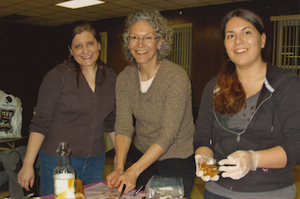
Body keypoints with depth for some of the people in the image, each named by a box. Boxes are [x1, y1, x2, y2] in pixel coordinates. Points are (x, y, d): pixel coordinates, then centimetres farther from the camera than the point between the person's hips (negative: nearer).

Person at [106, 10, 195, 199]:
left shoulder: (176, 77, -23)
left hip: (177, 161, -4)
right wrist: (119, 167, -26)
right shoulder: (125, 78, -6)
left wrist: (133, 171, -32)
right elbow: (123, 126, -11)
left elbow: (168, 134, -26)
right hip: (143, 156, 5)